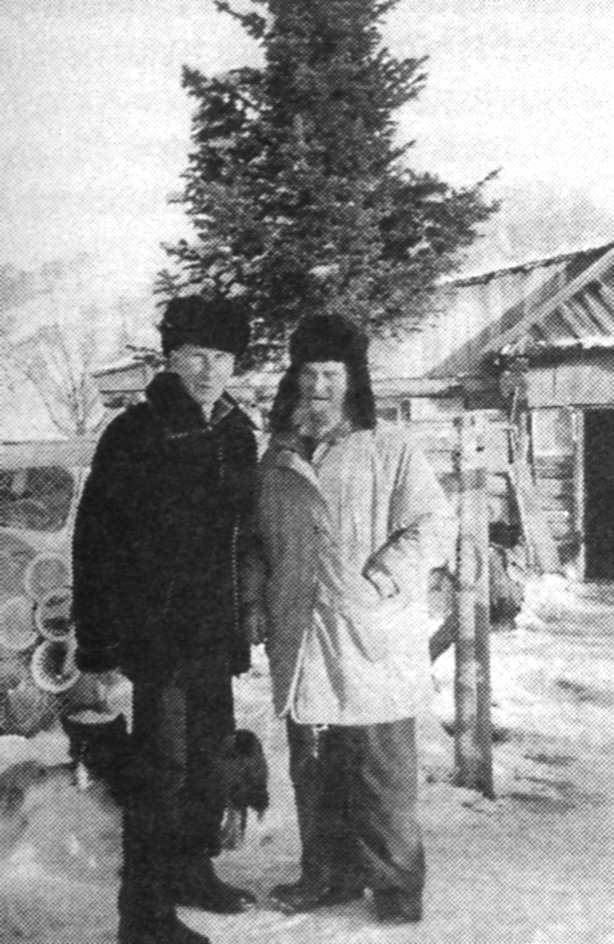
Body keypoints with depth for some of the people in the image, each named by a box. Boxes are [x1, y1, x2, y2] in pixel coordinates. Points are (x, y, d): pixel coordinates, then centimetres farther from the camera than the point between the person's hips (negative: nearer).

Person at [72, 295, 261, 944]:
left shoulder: (237, 433, 8)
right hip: (156, 628, -6)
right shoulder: (134, 434, -11)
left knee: (209, 750, 16)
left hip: (216, 629, 7)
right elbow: (93, 541, -11)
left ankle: (192, 871, 35)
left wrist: (241, 614, 13)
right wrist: (97, 641, -15)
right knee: (161, 763, -3)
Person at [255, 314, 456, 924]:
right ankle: (329, 875, 31)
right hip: (299, 645, 5)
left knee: (382, 775, 2)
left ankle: (397, 890, 18)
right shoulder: (277, 458, 13)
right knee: (313, 773, 15)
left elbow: (434, 526, -7)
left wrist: (376, 582, -15)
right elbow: (263, 546, 21)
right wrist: (264, 607, 10)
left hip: (373, 644, -5)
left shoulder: (390, 448, -3)